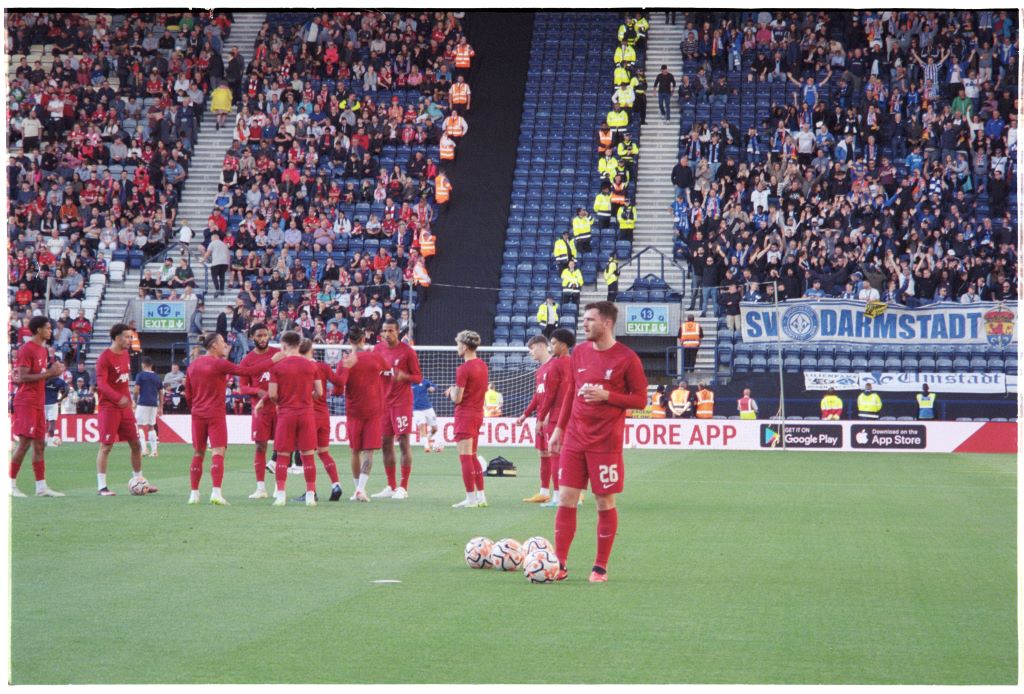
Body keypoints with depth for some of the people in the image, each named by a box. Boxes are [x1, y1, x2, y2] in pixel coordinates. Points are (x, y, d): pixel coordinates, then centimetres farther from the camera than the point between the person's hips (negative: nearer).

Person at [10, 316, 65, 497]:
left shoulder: (42, 349, 16)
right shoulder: (26, 349, -12)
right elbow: (23, 377, -18)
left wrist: (53, 373, 4)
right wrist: (48, 373, -19)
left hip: (38, 403, 9)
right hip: (26, 402, -9)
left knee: (40, 444, 8)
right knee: (24, 443, -10)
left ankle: (41, 486, 10)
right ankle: (11, 485, -5)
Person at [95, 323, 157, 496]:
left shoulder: (125, 354, 11)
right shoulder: (105, 358, -13)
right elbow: (101, 383, -22)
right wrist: (119, 398, -34)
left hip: (125, 406, 8)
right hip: (109, 407, -8)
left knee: (136, 445, 8)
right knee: (106, 446, -5)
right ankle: (101, 486, 0)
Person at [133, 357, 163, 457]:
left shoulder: (140, 375, -4)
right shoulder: (157, 377, 11)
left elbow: (136, 391, -8)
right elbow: (161, 394, 12)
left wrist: (135, 401, 8)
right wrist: (161, 408, 16)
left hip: (143, 403, -5)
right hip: (154, 404, 5)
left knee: (140, 426, 2)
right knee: (151, 427, 11)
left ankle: (143, 448, -11)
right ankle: (154, 450, 6)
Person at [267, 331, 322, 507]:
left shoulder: (277, 366, -5)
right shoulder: (310, 365, 3)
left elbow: (272, 394, -8)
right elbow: (319, 392, 4)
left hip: (286, 413, -2)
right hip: (306, 413, 2)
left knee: (283, 456, 4)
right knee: (307, 455, 5)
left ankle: (280, 495, 1)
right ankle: (311, 495, 4)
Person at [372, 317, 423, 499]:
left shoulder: (407, 351, -7)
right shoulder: (378, 349, 8)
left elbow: (418, 376, -5)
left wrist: (404, 376, -24)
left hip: (402, 401, -6)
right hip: (383, 401, 6)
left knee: (403, 442, -6)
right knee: (385, 443, 7)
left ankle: (403, 487, -3)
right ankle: (391, 487, 15)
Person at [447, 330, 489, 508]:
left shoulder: (463, 369, -17)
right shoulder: (482, 365, 8)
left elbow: (456, 399, -18)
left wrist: (451, 391, 5)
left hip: (465, 415, -9)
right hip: (478, 413, 9)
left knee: (465, 457, -5)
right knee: (472, 457, 16)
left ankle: (471, 498, -6)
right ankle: (481, 497, 16)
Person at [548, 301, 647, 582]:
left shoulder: (626, 358, -7)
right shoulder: (579, 353, 9)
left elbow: (640, 400, -5)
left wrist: (606, 396, -18)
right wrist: (559, 428, 16)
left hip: (605, 443, -5)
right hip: (574, 440, 5)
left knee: (605, 503, 1)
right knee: (566, 498, 1)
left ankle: (600, 567, 11)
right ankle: (559, 564, 6)